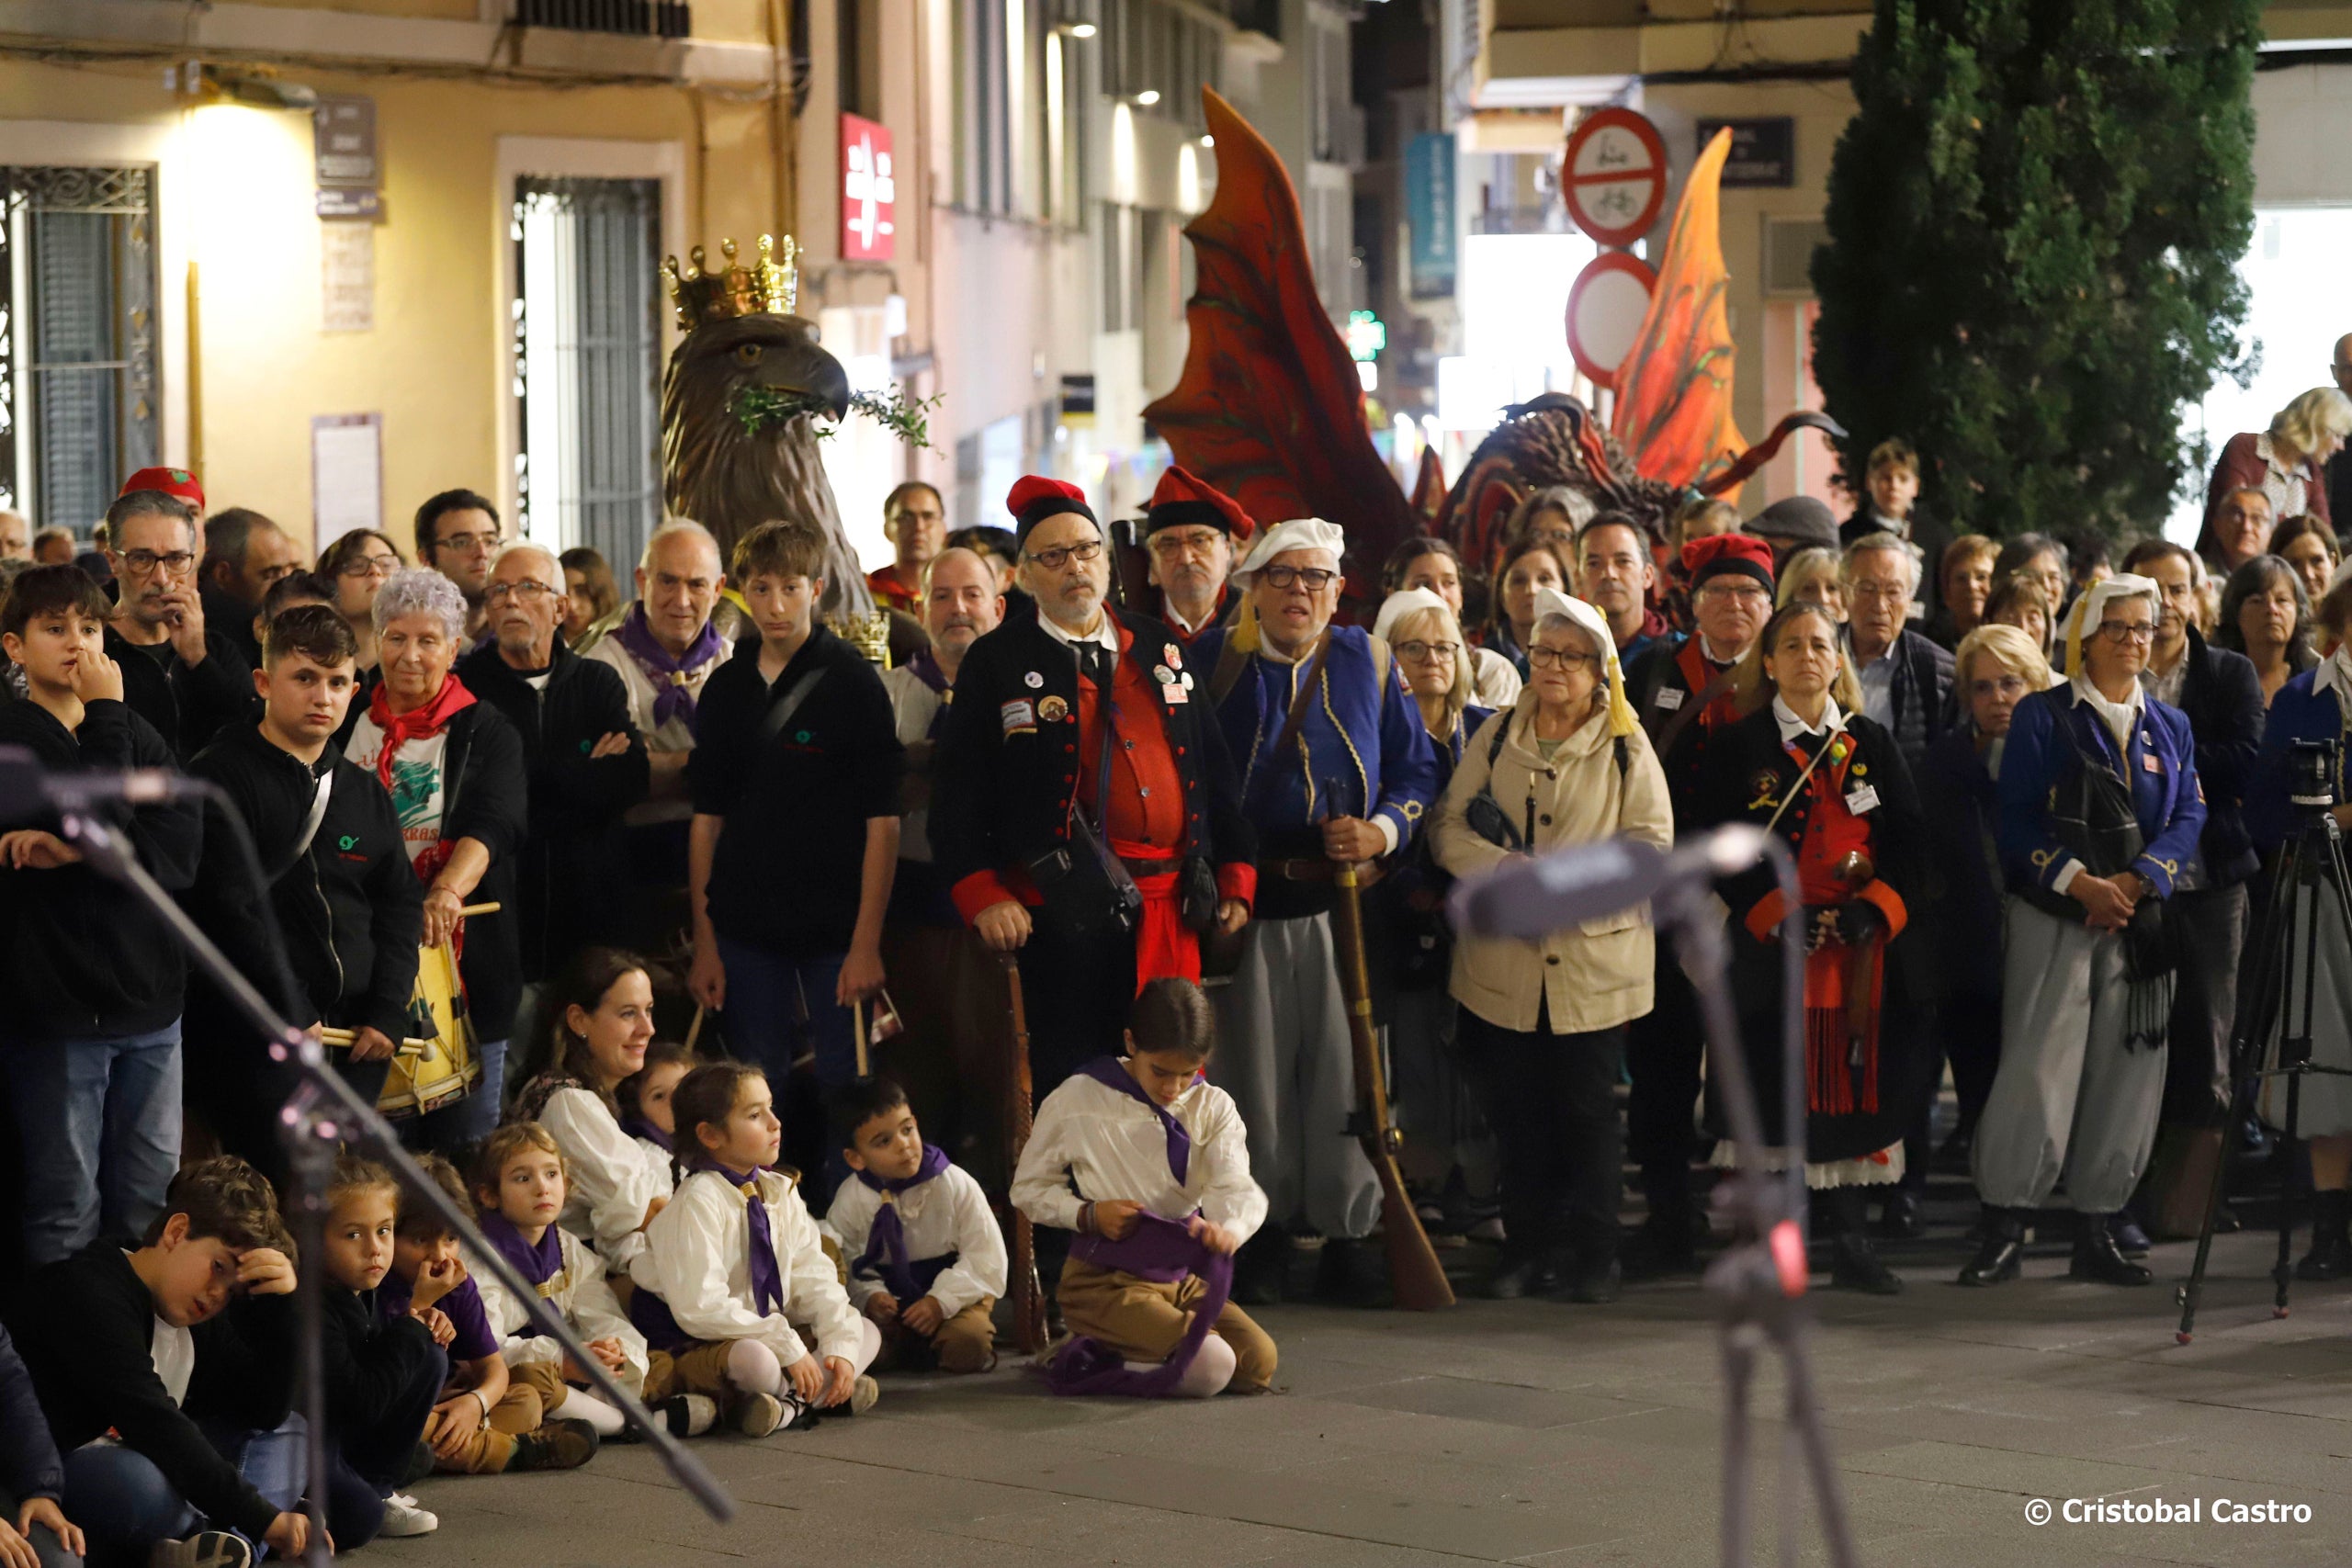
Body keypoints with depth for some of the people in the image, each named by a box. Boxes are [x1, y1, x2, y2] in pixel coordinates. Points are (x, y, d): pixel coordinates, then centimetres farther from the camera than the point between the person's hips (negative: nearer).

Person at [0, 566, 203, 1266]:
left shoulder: (137, 735, 11)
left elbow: (185, 849, -4)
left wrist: (74, 852, -16)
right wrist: (107, 716, -11)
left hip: (149, 1001, 5)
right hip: (57, 1008, -5)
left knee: (150, 1201, 8)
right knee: (68, 1210, -1)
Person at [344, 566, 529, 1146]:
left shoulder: (485, 732, 1)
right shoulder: (347, 724, 12)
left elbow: (492, 824, -16)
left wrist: (447, 890, -35)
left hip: (460, 957, -2)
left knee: (466, 1135, -1)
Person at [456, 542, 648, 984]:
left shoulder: (599, 682, 13)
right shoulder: (465, 685, 3)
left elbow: (629, 782, -1)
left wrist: (542, 778, -7)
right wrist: (587, 774, -4)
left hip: (591, 900, 3)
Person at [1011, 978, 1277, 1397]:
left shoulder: (1214, 1108, 3)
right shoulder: (1077, 1102, -7)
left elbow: (1239, 1188, -13)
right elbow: (1028, 1188, 2)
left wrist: (1229, 1230, -38)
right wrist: (1089, 1215, -19)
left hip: (1183, 1277, 6)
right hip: (1105, 1279, -6)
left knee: (1259, 1363, -15)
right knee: (1210, 1364, -27)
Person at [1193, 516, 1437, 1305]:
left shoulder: (1369, 664, 8)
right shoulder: (1215, 661, 4)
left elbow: (1417, 768, 11)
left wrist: (1383, 830, -8)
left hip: (1344, 900, 1)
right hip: (1249, 900, -1)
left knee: (1345, 1067, 0)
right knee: (1255, 1070, 2)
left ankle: (1349, 1233, 11)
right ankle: (1260, 1234, 14)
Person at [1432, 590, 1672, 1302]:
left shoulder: (1626, 748, 3)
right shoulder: (1496, 736, 10)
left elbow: (1651, 841, -3)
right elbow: (1449, 826, 4)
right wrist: (1509, 872, -14)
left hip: (1595, 959, -2)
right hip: (1504, 960, 2)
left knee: (1588, 1109, 0)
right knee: (1515, 1109, 5)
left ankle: (1592, 1256, 9)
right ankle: (1526, 1249, 16)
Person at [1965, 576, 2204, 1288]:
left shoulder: (2170, 728, 15)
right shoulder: (2042, 717, 2)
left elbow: (2188, 816, 5)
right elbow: (2018, 820, -5)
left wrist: (2135, 880, -12)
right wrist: (2079, 881, -17)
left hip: (2140, 921, 4)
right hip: (2054, 917, -4)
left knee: (2127, 1071, 3)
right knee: (2037, 1066, -11)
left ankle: (2096, 1233, 11)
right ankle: (2003, 1231, -6)